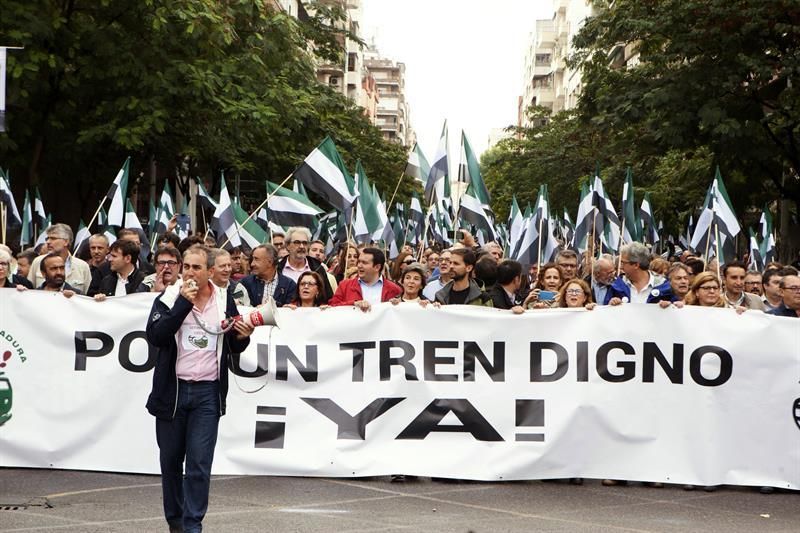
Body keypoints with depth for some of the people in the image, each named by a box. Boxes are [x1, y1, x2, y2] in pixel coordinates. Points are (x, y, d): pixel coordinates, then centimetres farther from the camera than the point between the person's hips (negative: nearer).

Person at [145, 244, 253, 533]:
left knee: (199, 463, -6)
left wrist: (242, 337, -9)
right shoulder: (168, 298, -1)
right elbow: (154, 336, -17)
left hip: (207, 393, 0)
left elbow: (234, 348, 14)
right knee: (170, 461, 11)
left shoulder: (224, 300, 5)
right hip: (172, 390, 0)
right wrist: (184, 303, -20)